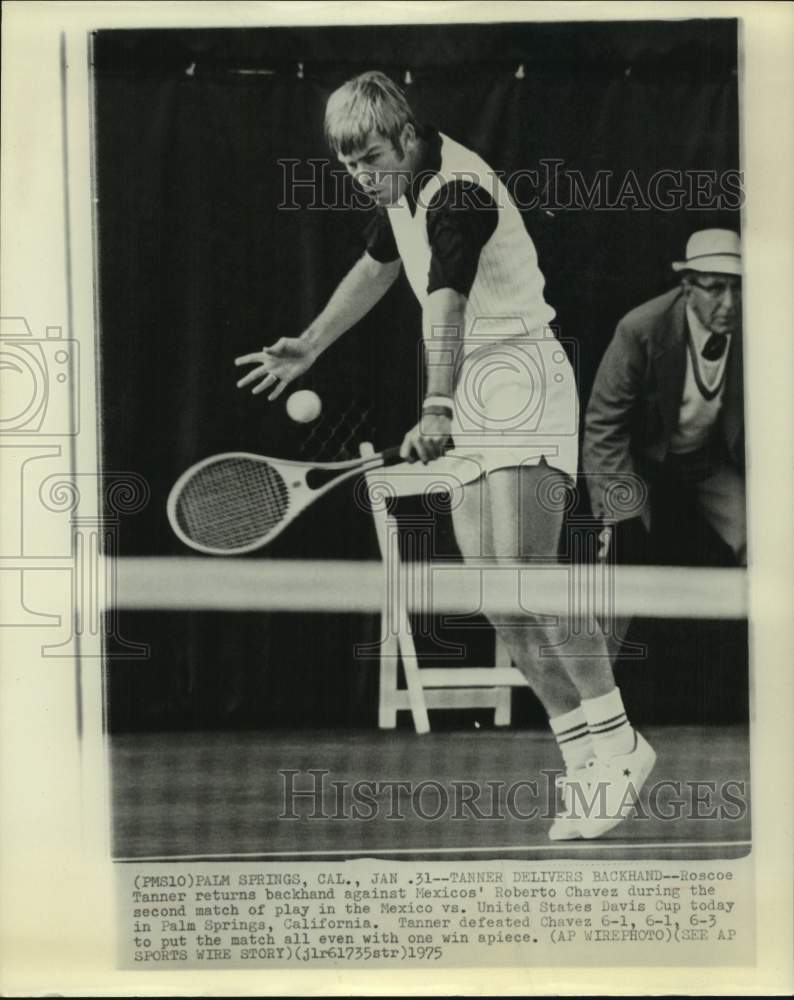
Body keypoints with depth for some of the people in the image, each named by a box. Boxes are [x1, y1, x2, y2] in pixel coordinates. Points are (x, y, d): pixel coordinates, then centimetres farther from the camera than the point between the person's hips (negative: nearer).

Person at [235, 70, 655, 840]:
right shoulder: (401, 187, 10)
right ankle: (585, 756, 8)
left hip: (522, 380, -9)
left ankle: (615, 741, -8)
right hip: (473, 394, 9)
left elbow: (447, 306, -36)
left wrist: (435, 410, -49)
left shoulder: (459, 192, -19)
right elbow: (376, 267, 28)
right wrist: (308, 349, 30)